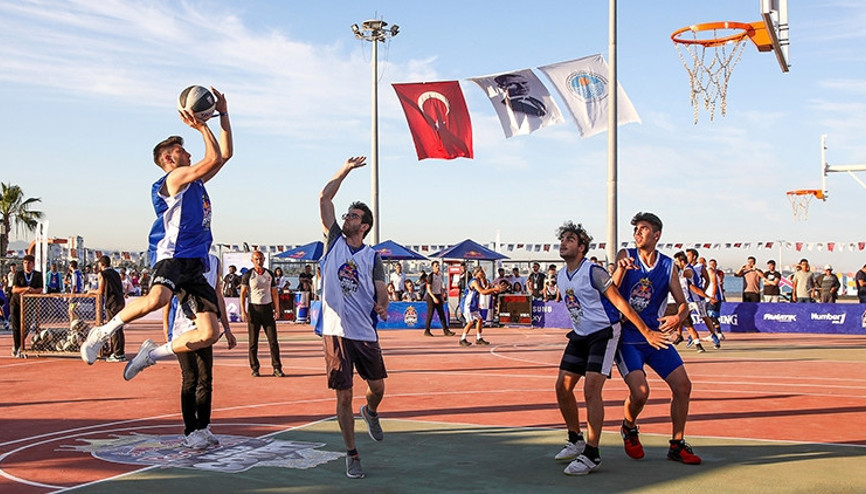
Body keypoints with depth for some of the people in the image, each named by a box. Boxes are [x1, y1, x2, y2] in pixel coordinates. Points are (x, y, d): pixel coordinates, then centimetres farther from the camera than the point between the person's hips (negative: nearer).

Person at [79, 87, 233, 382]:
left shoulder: (194, 181, 25)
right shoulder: (176, 176, 1)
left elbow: (226, 154, 28)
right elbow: (214, 158, -8)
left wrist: (223, 114, 24)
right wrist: (201, 126, 0)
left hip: (196, 264, 8)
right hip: (173, 255, -8)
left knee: (209, 334, -5)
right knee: (157, 299, -38)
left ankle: (152, 353, 12)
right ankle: (102, 333, -14)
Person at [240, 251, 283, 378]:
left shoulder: (270, 274, 11)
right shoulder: (248, 275, 0)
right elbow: (243, 293, -2)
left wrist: (277, 309, 6)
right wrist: (243, 311, -11)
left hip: (267, 308, 3)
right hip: (254, 308, -3)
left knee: (273, 339, -1)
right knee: (253, 340, 1)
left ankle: (277, 368, 1)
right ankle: (254, 368, 9)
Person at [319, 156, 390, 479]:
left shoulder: (373, 257, 5)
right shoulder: (334, 240, 5)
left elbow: (381, 292, 3)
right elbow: (325, 198, 2)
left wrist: (383, 306, -20)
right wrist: (347, 169, 3)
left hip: (365, 332, 1)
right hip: (336, 332, -1)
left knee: (378, 388, 8)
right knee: (344, 396, 1)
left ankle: (370, 412, 45)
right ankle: (352, 455, 15)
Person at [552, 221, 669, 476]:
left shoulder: (594, 272, -17)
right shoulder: (560, 277, 5)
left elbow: (619, 302, -15)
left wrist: (646, 332, -12)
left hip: (603, 333, -8)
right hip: (579, 335, 8)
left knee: (591, 389, -18)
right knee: (562, 387, 4)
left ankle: (592, 454, -11)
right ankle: (576, 440, 23)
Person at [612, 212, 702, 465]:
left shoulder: (668, 266, 3)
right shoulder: (626, 256, -5)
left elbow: (682, 302, 3)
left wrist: (678, 317, -21)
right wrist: (621, 268, -38)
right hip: (627, 338, -4)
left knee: (683, 385, -1)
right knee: (640, 391, -18)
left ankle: (677, 445, 14)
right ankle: (628, 429, 15)